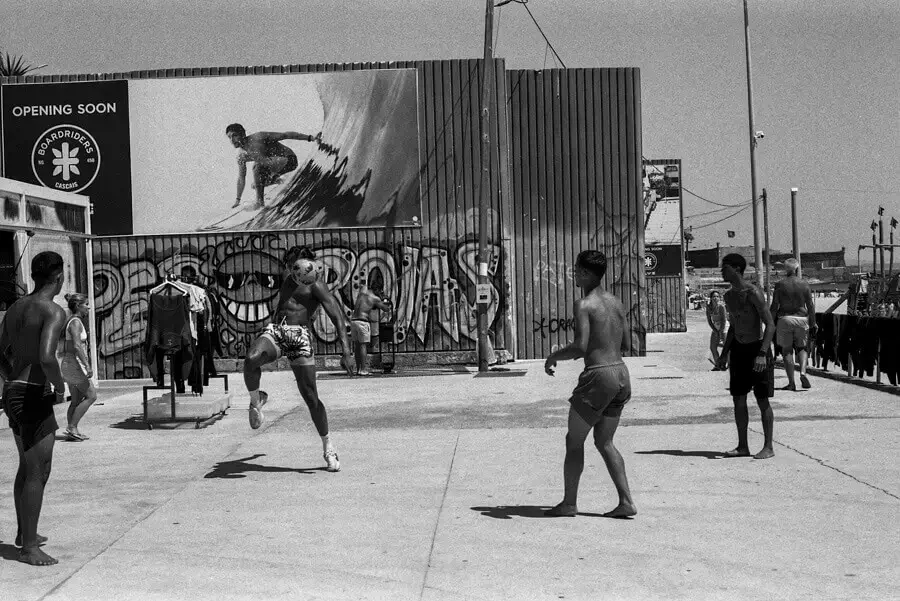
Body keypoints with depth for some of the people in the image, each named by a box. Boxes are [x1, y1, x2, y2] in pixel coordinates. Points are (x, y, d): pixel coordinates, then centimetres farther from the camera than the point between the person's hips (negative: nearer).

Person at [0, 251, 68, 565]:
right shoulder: (54, 312, -15)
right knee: (38, 473, -3)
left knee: (27, 467, 23)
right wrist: (59, 387, -15)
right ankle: (28, 548, 2)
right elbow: (46, 357, -30)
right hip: (35, 397, -9)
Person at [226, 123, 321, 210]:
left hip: (289, 160, -8)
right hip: (276, 164, 8)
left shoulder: (259, 138, -22)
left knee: (257, 166, -28)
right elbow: (241, 178, 12)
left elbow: (286, 135, -20)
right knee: (255, 184, 6)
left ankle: (260, 201, -21)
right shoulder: (241, 156, -1)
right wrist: (238, 199, 15)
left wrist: (311, 138, -23)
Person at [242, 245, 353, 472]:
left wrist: (346, 352, -18)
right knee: (251, 360, -31)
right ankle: (256, 400, -4)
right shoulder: (288, 282, 23)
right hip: (274, 332, 4)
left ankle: (328, 447, 10)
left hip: (299, 336, -4)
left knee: (311, 398, -5)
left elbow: (338, 317, -7)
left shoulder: (315, 286, 1)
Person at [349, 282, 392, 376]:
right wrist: (389, 305, 33)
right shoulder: (375, 298, -3)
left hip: (353, 321, 6)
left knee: (356, 345, 10)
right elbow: (386, 309, 8)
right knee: (363, 345, -4)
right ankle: (363, 369, -9)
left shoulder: (363, 290, 12)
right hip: (363, 322, -6)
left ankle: (358, 368, 11)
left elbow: (362, 285, 38)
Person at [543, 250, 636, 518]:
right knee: (604, 442, 16)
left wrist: (554, 356, -4)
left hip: (598, 376, -8)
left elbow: (580, 347, -21)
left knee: (574, 440, 8)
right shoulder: (615, 302, 12)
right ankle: (626, 501, 8)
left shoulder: (584, 305, -11)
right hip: (621, 374, 8)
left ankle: (569, 502, 13)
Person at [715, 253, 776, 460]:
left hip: (757, 348, -8)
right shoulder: (729, 296, 10)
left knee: (762, 400, -2)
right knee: (738, 400, 8)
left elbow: (770, 325, -19)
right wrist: (724, 353, 16)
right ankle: (742, 446, 16)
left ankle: (768, 447, 5)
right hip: (738, 350, 8)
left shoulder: (752, 293, -16)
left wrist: (762, 354, -26)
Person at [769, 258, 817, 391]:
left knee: (787, 350, 5)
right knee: (802, 347, 16)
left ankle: (791, 382, 4)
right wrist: (813, 325, 10)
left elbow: (774, 306, -2)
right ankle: (803, 372, -8)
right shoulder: (804, 285, 1)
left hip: (784, 319, -1)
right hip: (801, 319, 1)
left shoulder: (780, 285, -3)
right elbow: (810, 306, 3)